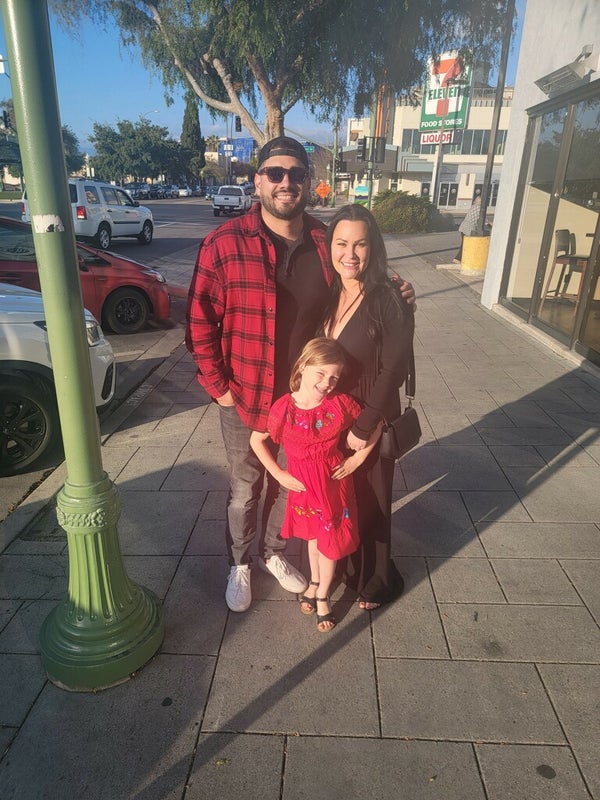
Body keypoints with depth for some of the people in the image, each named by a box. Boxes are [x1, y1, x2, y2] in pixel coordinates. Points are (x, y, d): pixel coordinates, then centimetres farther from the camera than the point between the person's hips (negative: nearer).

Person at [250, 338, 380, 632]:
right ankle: (315, 582, 48)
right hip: (302, 484, 0)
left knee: (330, 540, 11)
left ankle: (322, 595, 35)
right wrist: (278, 474, -7)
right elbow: (256, 440, -6)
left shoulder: (341, 403, -17)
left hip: (335, 482, 0)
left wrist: (358, 458, -7)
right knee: (313, 536, 22)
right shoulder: (283, 408, -19)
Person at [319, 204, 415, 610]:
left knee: (369, 500, 12)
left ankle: (377, 581, 38)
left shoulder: (391, 301, -19)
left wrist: (363, 428, -18)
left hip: (370, 422, -5)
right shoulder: (327, 295, -1)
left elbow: (392, 371, -19)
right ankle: (338, 566, 46)